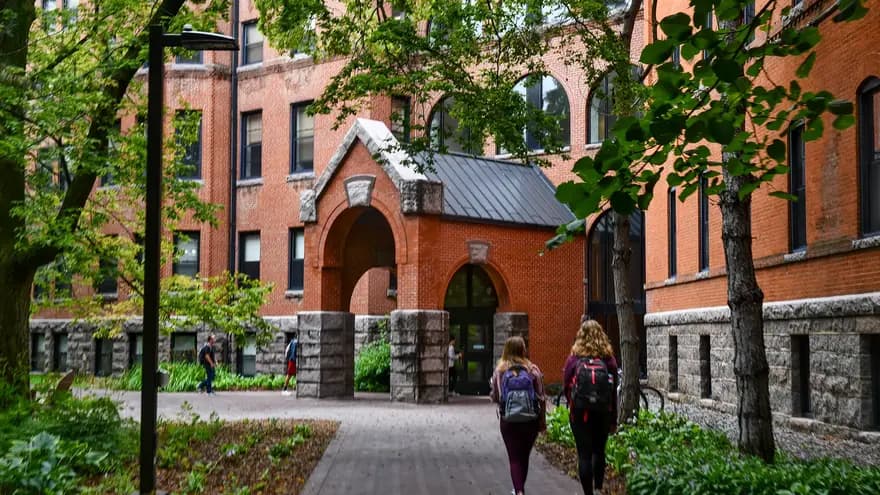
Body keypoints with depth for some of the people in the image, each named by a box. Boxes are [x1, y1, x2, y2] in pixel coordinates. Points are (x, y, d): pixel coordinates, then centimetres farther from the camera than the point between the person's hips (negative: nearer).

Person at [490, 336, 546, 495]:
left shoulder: (499, 371, -7)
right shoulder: (533, 369, -6)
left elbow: (494, 397, -2)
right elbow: (541, 398, -3)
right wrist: (542, 421, 6)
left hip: (508, 421, -1)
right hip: (531, 420, 1)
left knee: (514, 458, 4)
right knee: (524, 457, 18)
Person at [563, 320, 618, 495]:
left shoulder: (573, 359, -8)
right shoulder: (609, 359, -3)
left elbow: (566, 387, -2)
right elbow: (614, 391, 1)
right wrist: (614, 419, 8)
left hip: (580, 413, -2)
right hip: (603, 413, 2)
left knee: (584, 454, 4)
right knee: (599, 451, 19)